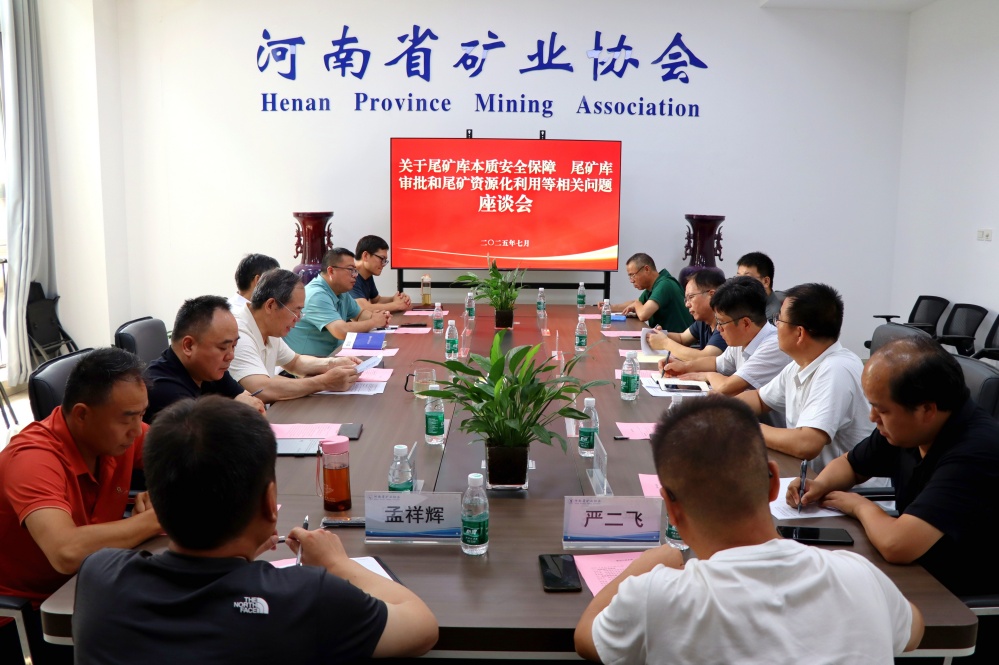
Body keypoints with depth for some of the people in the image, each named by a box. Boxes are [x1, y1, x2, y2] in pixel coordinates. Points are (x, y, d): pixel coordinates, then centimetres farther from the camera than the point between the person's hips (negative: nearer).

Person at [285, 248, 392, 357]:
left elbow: (360, 314, 22)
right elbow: (342, 331, -30)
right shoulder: (317, 295, -21)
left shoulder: (341, 292, 7)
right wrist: (374, 322, -15)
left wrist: (377, 316, 0)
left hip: (331, 355, 9)